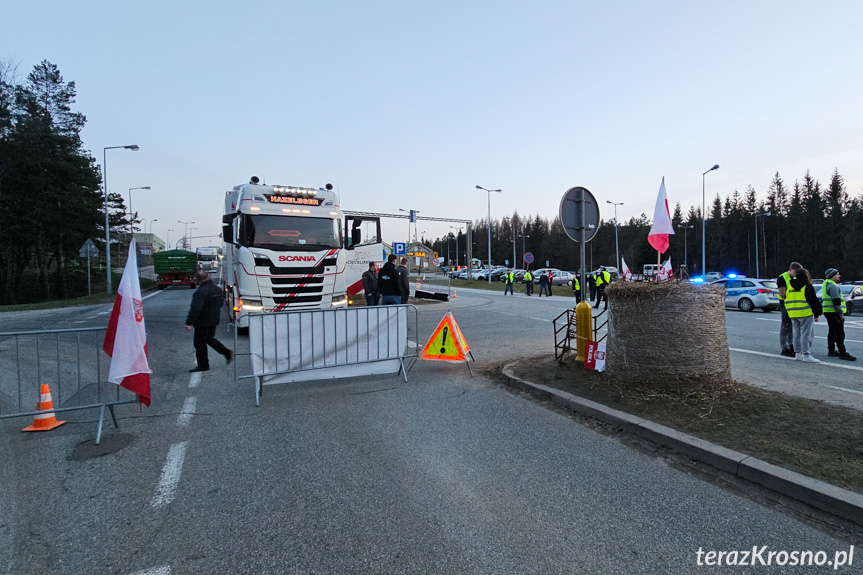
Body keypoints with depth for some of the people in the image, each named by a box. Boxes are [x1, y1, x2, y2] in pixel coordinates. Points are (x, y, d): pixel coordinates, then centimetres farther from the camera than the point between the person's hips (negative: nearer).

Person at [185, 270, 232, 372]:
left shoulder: (201, 291, -21)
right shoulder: (217, 288, 6)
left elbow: (195, 309, -26)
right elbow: (220, 304, 18)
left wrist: (189, 323, -25)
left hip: (203, 322, -9)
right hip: (214, 320, 9)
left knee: (200, 343, 4)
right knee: (209, 338, 24)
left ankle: (203, 365, 11)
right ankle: (227, 352, 12)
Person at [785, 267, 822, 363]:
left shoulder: (790, 286, 11)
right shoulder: (808, 286, -7)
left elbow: (787, 300, 16)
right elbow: (813, 301, -7)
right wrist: (817, 314, -1)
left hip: (793, 315, 6)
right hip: (806, 313, -6)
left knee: (797, 334, 12)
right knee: (806, 334, -4)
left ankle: (798, 353, 17)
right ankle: (806, 355, -5)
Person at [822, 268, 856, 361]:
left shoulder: (826, 284, 17)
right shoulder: (832, 286, -15)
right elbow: (836, 301, -19)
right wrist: (841, 314, -17)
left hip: (828, 312, 11)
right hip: (834, 312, -11)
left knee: (832, 332, 16)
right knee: (839, 333, -9)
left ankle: (831, 351, 21)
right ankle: (843, 353, -9)